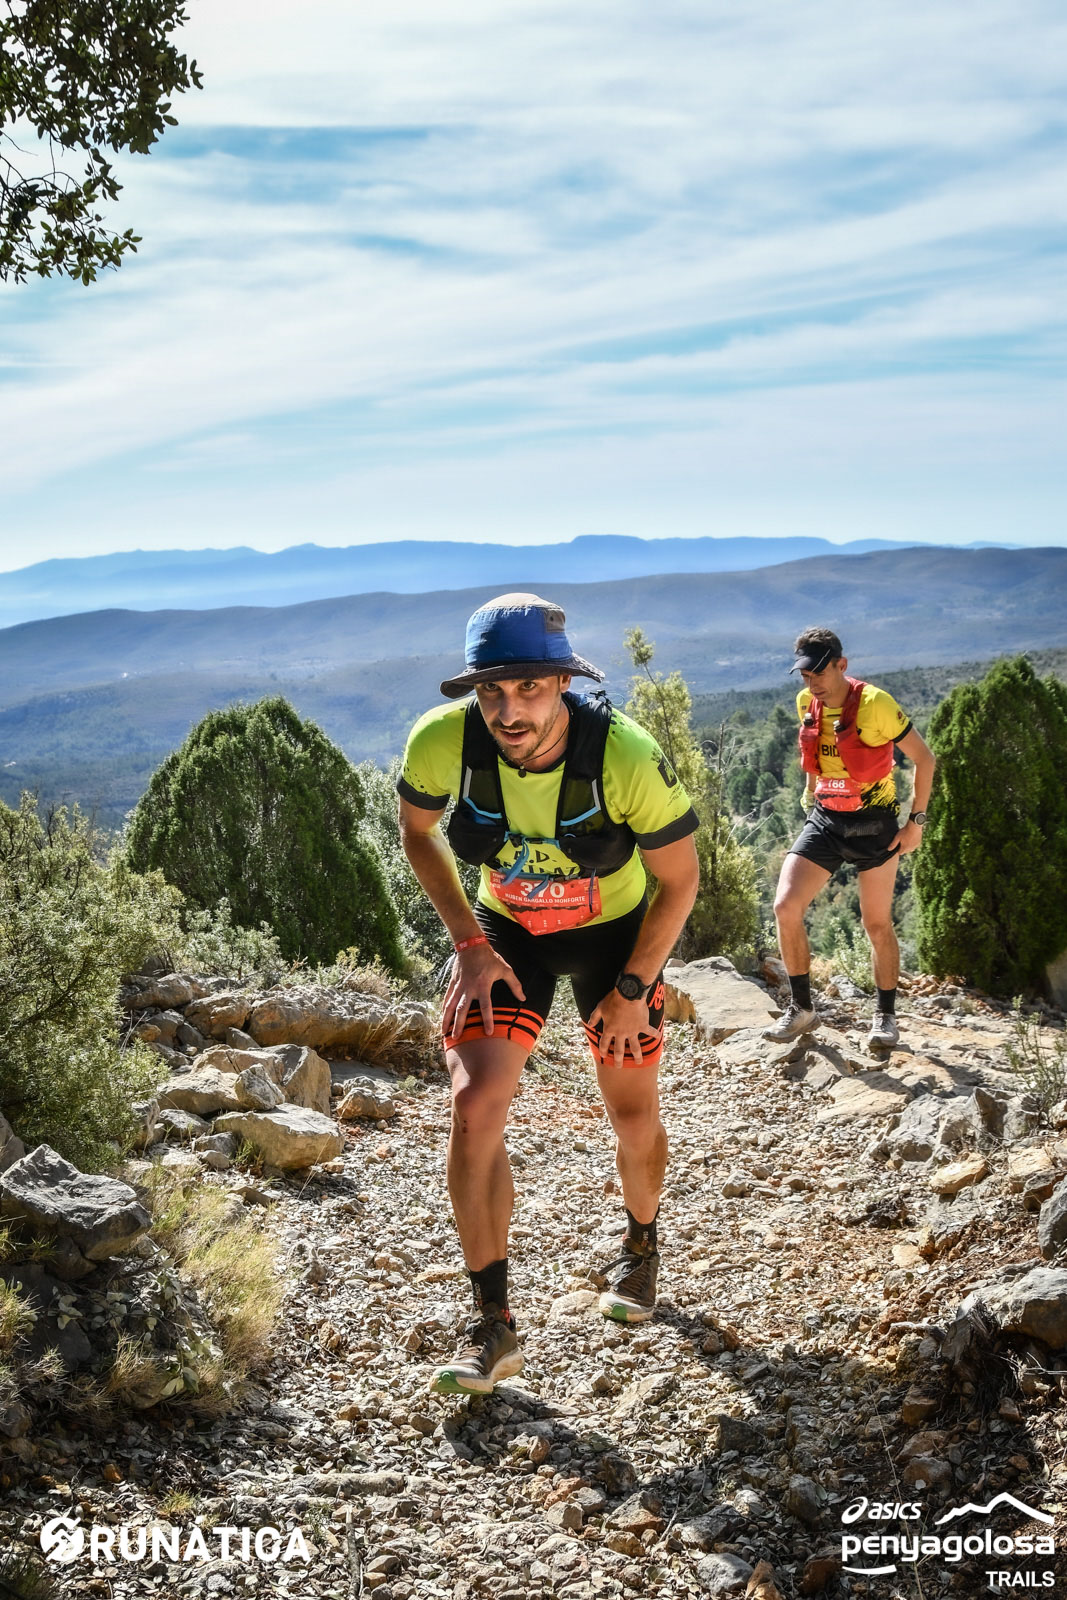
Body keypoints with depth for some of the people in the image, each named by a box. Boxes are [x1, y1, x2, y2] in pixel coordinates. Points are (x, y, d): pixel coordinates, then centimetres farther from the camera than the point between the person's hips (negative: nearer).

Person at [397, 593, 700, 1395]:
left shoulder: (626, 756, -33)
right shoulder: (442, 741, -28)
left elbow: (680, 879, -16)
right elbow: (418, 832, -4)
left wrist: (633, 987, -13)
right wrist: (470, 944, -10)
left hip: (617, 931, -1)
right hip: (506, 932, 1)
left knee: (635, 1120, 8)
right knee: (475, 1106, -15)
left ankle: (641, 1248, 42)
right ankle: (494, 1326, -1)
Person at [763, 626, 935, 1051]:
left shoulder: (875, 704, -18)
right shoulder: (806, 704, 0)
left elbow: (924, 758, -10)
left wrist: (916, 821, -11)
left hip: (874, 824, -4)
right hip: (824, 822, 5)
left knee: (877, 924, 4)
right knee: (785, 907, -11)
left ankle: (886, 1016, 23)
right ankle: (801, 1008, 4)